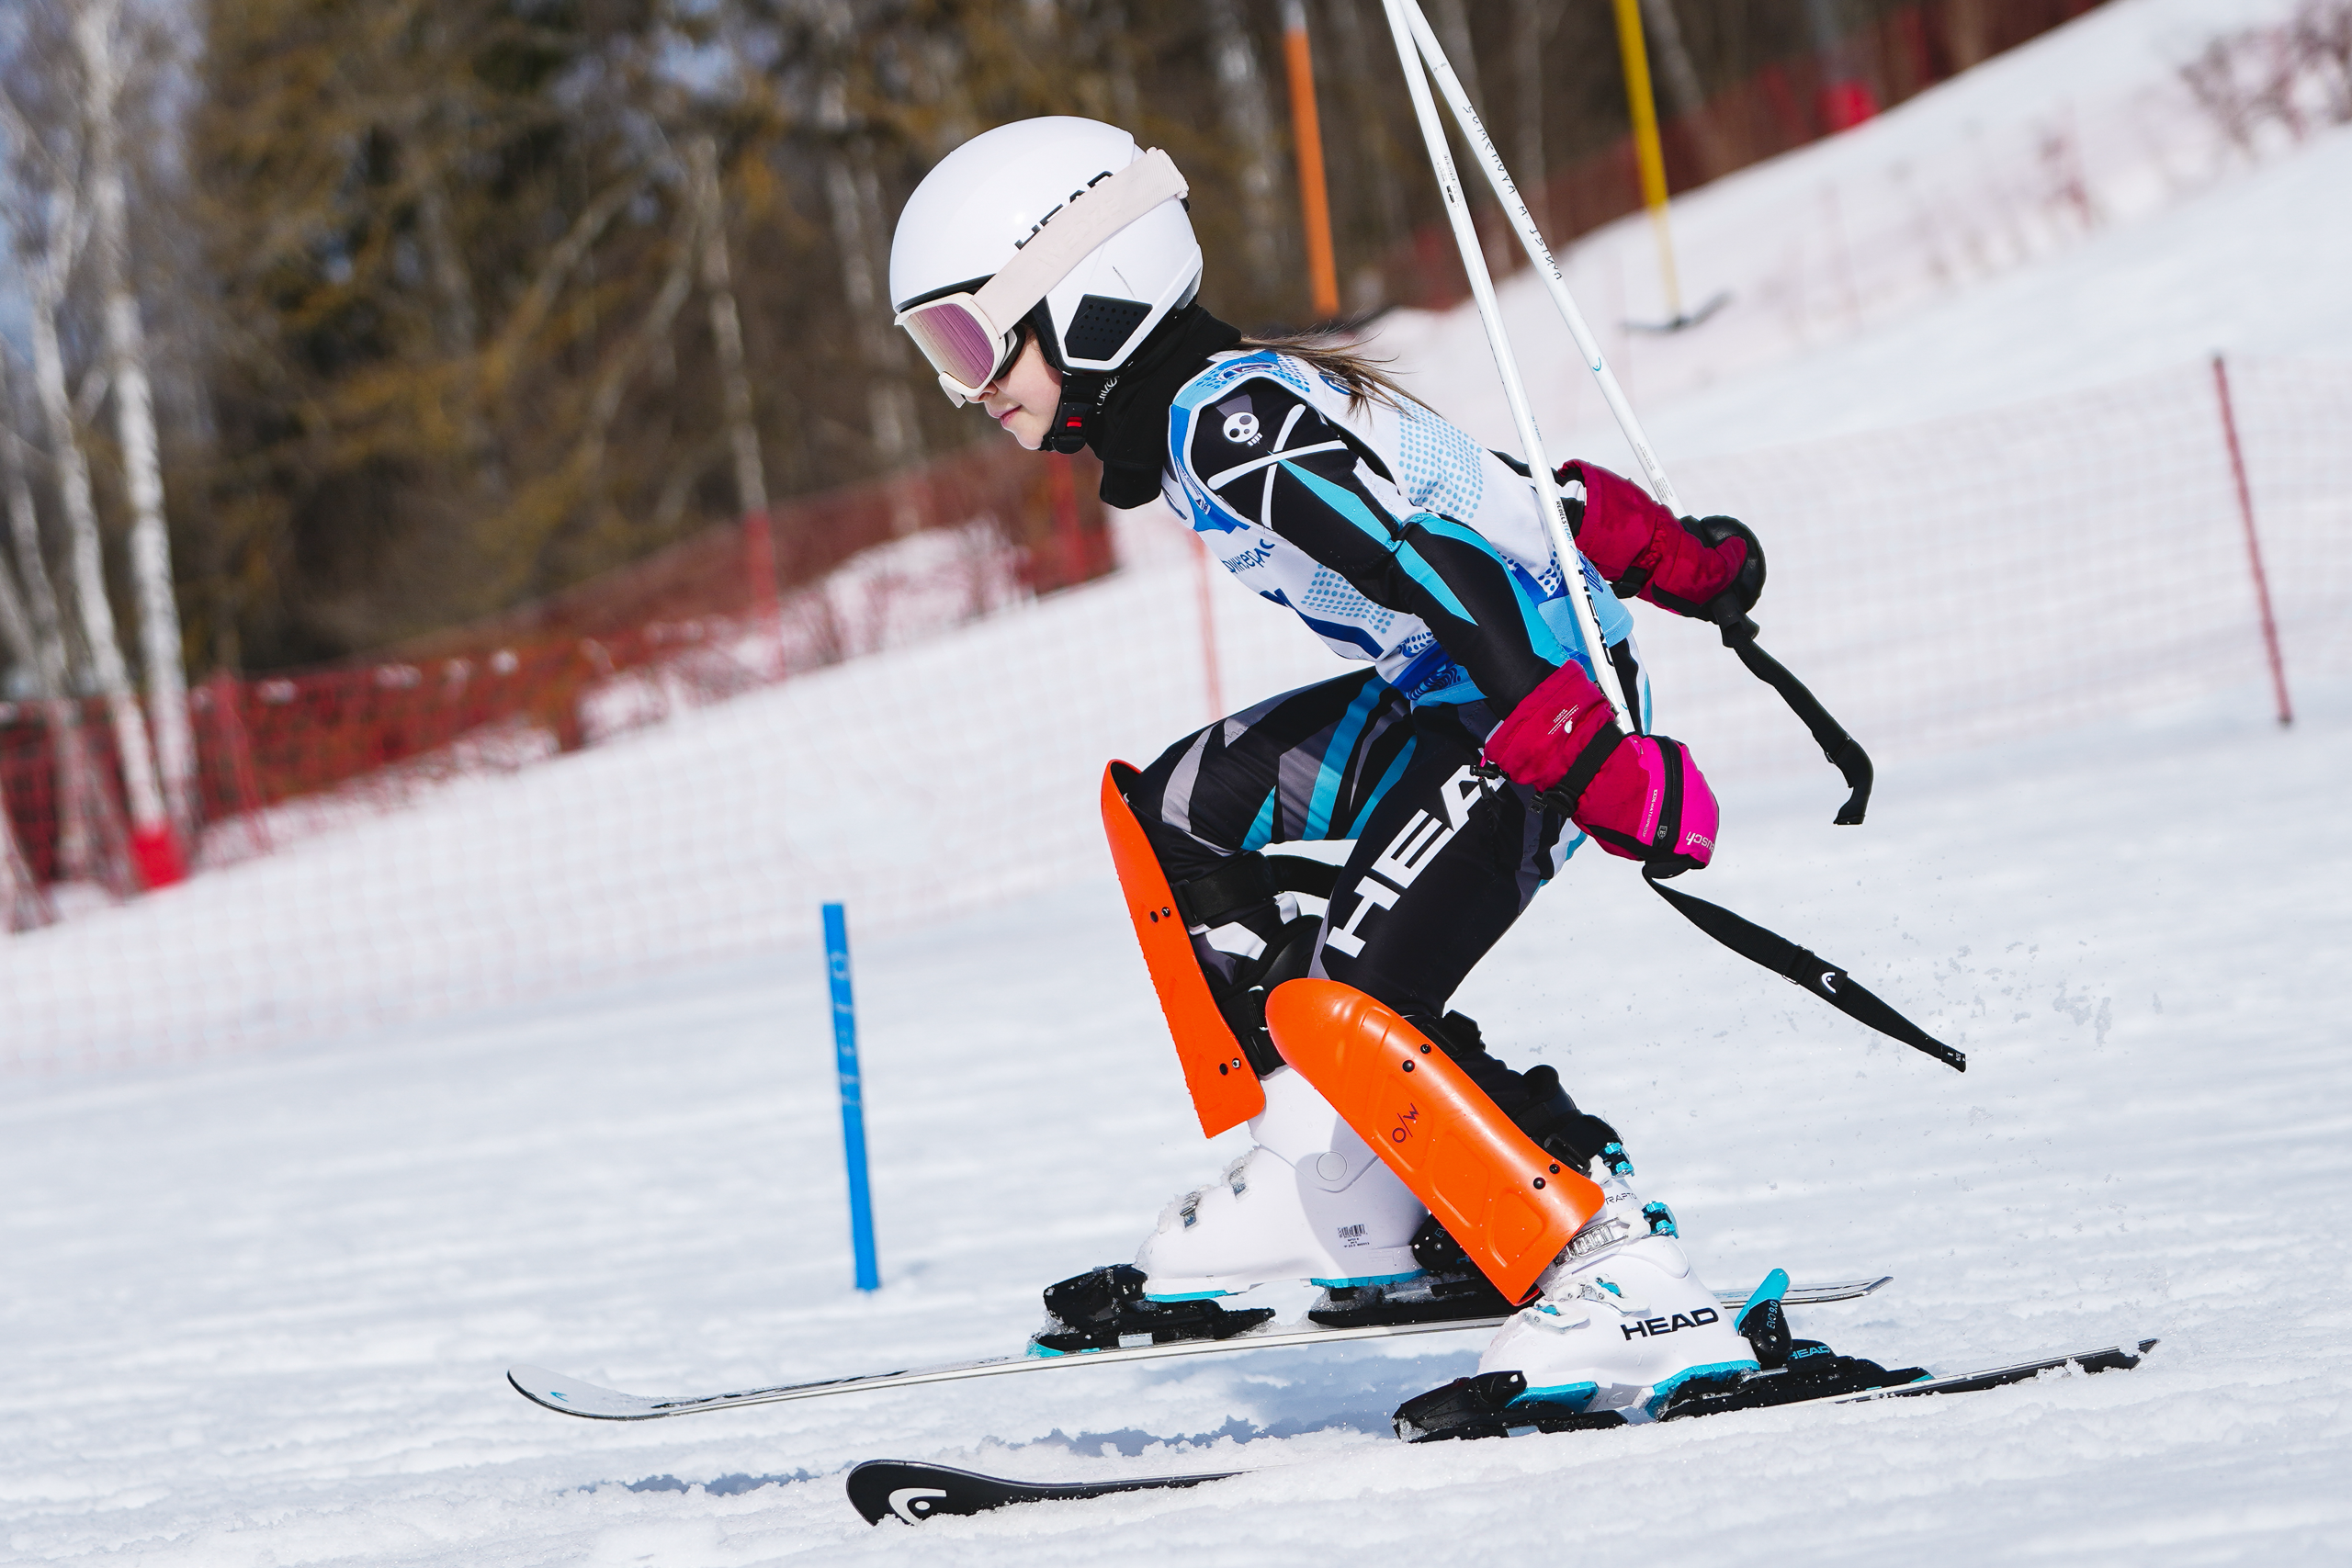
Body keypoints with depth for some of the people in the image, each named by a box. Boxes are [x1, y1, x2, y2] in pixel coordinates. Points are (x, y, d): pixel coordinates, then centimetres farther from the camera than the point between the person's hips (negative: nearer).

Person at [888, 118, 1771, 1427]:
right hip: (1450, 695, 11)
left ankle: (1633, 1278, -16)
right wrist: (1680, 559, 27)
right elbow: (1486, 479, 20)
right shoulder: (1219, 403, 12)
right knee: (1176, 811, 16)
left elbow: (1450, 575, -28)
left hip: (1546, 696, -11)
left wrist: (1597, 769, -35)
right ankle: (1330, 1188, 15)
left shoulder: (1227, 420, -18)